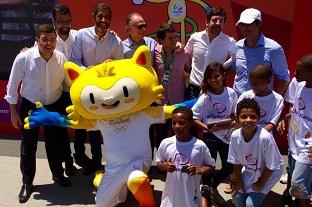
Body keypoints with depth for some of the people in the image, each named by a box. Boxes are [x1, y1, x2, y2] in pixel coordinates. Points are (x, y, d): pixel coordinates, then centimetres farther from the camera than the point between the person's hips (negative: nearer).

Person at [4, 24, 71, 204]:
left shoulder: (61, 58, -15)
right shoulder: (23, 58, -22)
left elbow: (66, 83, 1)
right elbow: (13, 86, -11)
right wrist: (14, 112, -6)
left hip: (54, 106, 2)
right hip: (30, 106, -2)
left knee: (55, 143, 17)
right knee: (28, 146, 8)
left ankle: (58, 174, 41)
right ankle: (27, 183, 28)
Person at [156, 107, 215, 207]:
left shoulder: (200, 145, -12)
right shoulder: (166, 143, -6)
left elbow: (211, 166, -1)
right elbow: (159, 163, 8)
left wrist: (199, 170, -19)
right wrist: (165, 166, -13)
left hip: (191, 195, -1)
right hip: (171, 195, 2)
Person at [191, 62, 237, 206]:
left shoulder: (231, 93, -7)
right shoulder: (205, 97, -15)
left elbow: (235, 114, 3)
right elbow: (193, 117, -14)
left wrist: (232, 123, -17)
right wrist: (207, 128, -25)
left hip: (226, 135, 4)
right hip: (210, 135, -3)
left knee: (229, 166, 13)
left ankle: (213, 187, 39)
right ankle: (206, 194, 28)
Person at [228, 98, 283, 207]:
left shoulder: (265, 137, -36)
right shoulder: (235, 136, -22)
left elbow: (271, 166, -21)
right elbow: (236, 161, -4)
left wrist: (261, 183, -10)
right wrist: (239, 180, 0)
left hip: (268, 173, -4)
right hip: (249, 172, 5)